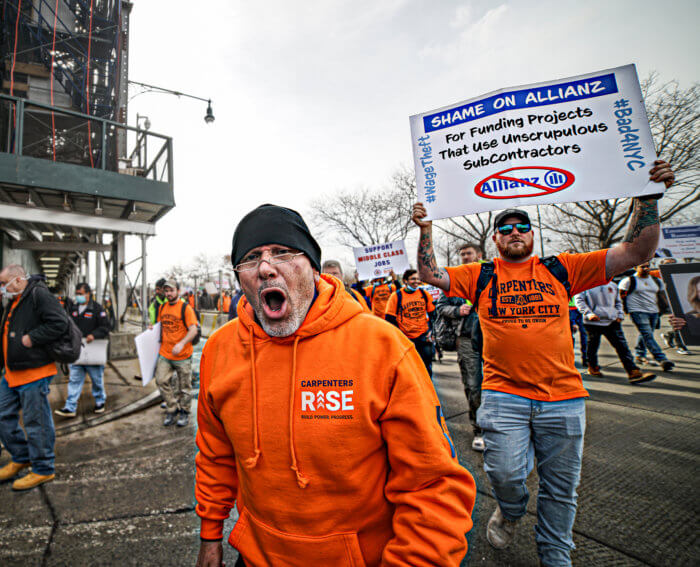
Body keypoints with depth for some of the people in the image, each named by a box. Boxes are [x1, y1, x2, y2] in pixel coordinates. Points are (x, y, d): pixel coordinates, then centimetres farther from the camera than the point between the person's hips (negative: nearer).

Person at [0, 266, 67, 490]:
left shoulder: (39, 295, -14)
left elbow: (60, 323, -25)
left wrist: (31, 339, -21)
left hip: (34, 373, -10)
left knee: (36, 423, 1)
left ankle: (43, 470, 14)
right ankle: (21, 458, 35)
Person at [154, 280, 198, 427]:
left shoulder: (186, 308, -11)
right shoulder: (162, 307, 9)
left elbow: (193, 330, -18)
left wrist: (181, 344, -29)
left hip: (183, 355, -5)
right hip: (164, 354, 5)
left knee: (184, 386, 6)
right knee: (161, 380, 1)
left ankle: (184, 413, 25)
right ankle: (172, 410, 19)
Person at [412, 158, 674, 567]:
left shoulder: (561, 269, 5)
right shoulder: (481, 276, 5)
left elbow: (636, 253, 4)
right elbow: (431, 275, -1)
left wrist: (647, 199, -6)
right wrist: (426, 230, -10)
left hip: (563, 398, 2)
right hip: (504, 395, -1)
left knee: (561, 488, 14)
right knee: (506, 473, -7)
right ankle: (511, 511, 30)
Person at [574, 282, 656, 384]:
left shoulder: (612, 285, 12)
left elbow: (618, 301, 23)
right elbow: (579, 299, -9)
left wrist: (620, 315, 8)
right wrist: (588, 313, -20)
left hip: (612, 321, 4)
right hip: (593, 322, -4)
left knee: (622, 345, -5)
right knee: (593, 345, 9)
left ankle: (634, 372, -7)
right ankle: (593, 367, 31)